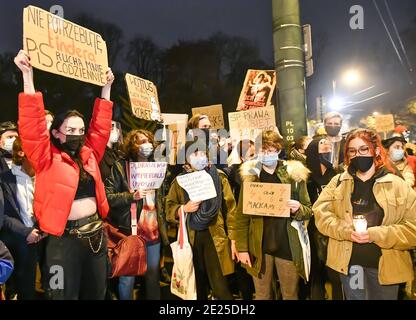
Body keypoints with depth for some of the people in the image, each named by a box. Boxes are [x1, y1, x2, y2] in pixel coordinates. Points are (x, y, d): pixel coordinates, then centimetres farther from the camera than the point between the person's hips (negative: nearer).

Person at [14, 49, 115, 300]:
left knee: (97, 293, 20)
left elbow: (101, 125, 13)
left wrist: (106, 88, 13)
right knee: (65, 295, 9)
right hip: (65, 238, -5)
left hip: (96, 233, 5)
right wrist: (28, 75, -22)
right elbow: (33, 125, -17)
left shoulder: (89, 155, 8)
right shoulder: (47, 159, -6)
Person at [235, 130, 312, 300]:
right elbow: (241, 215, -1)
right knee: (262, 294, 15)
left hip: (288, 245, 0)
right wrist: (242, 247, -5)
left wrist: (298, 209, -18)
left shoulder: (295, 174, -2)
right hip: (259, 246, 0)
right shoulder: (250, 175, -1)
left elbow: (309, 211, 4)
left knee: (290, 294, 14)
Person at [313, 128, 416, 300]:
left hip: (386, 264, -1)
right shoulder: (338, 182, 2)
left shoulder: (397, 185, -4)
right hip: (349, 262, 1)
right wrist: (346, 230, -21)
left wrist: (376, 234, -22)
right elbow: (321, 213, -6)